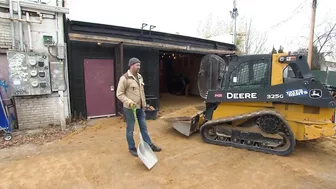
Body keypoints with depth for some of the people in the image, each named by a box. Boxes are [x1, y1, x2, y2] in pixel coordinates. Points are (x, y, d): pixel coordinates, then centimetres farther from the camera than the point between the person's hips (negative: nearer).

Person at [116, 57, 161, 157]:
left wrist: (144, 103, 18)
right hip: (130, 108, -7)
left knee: (144, 127, 15)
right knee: (130, 129, 9)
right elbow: (119, 94, -15)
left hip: (140, 107, 7)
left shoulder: (140, 77, 8)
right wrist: (129, 102, -27)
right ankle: (132, 148, 25)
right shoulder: (124, 78, -15)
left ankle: (150, 145, 28)